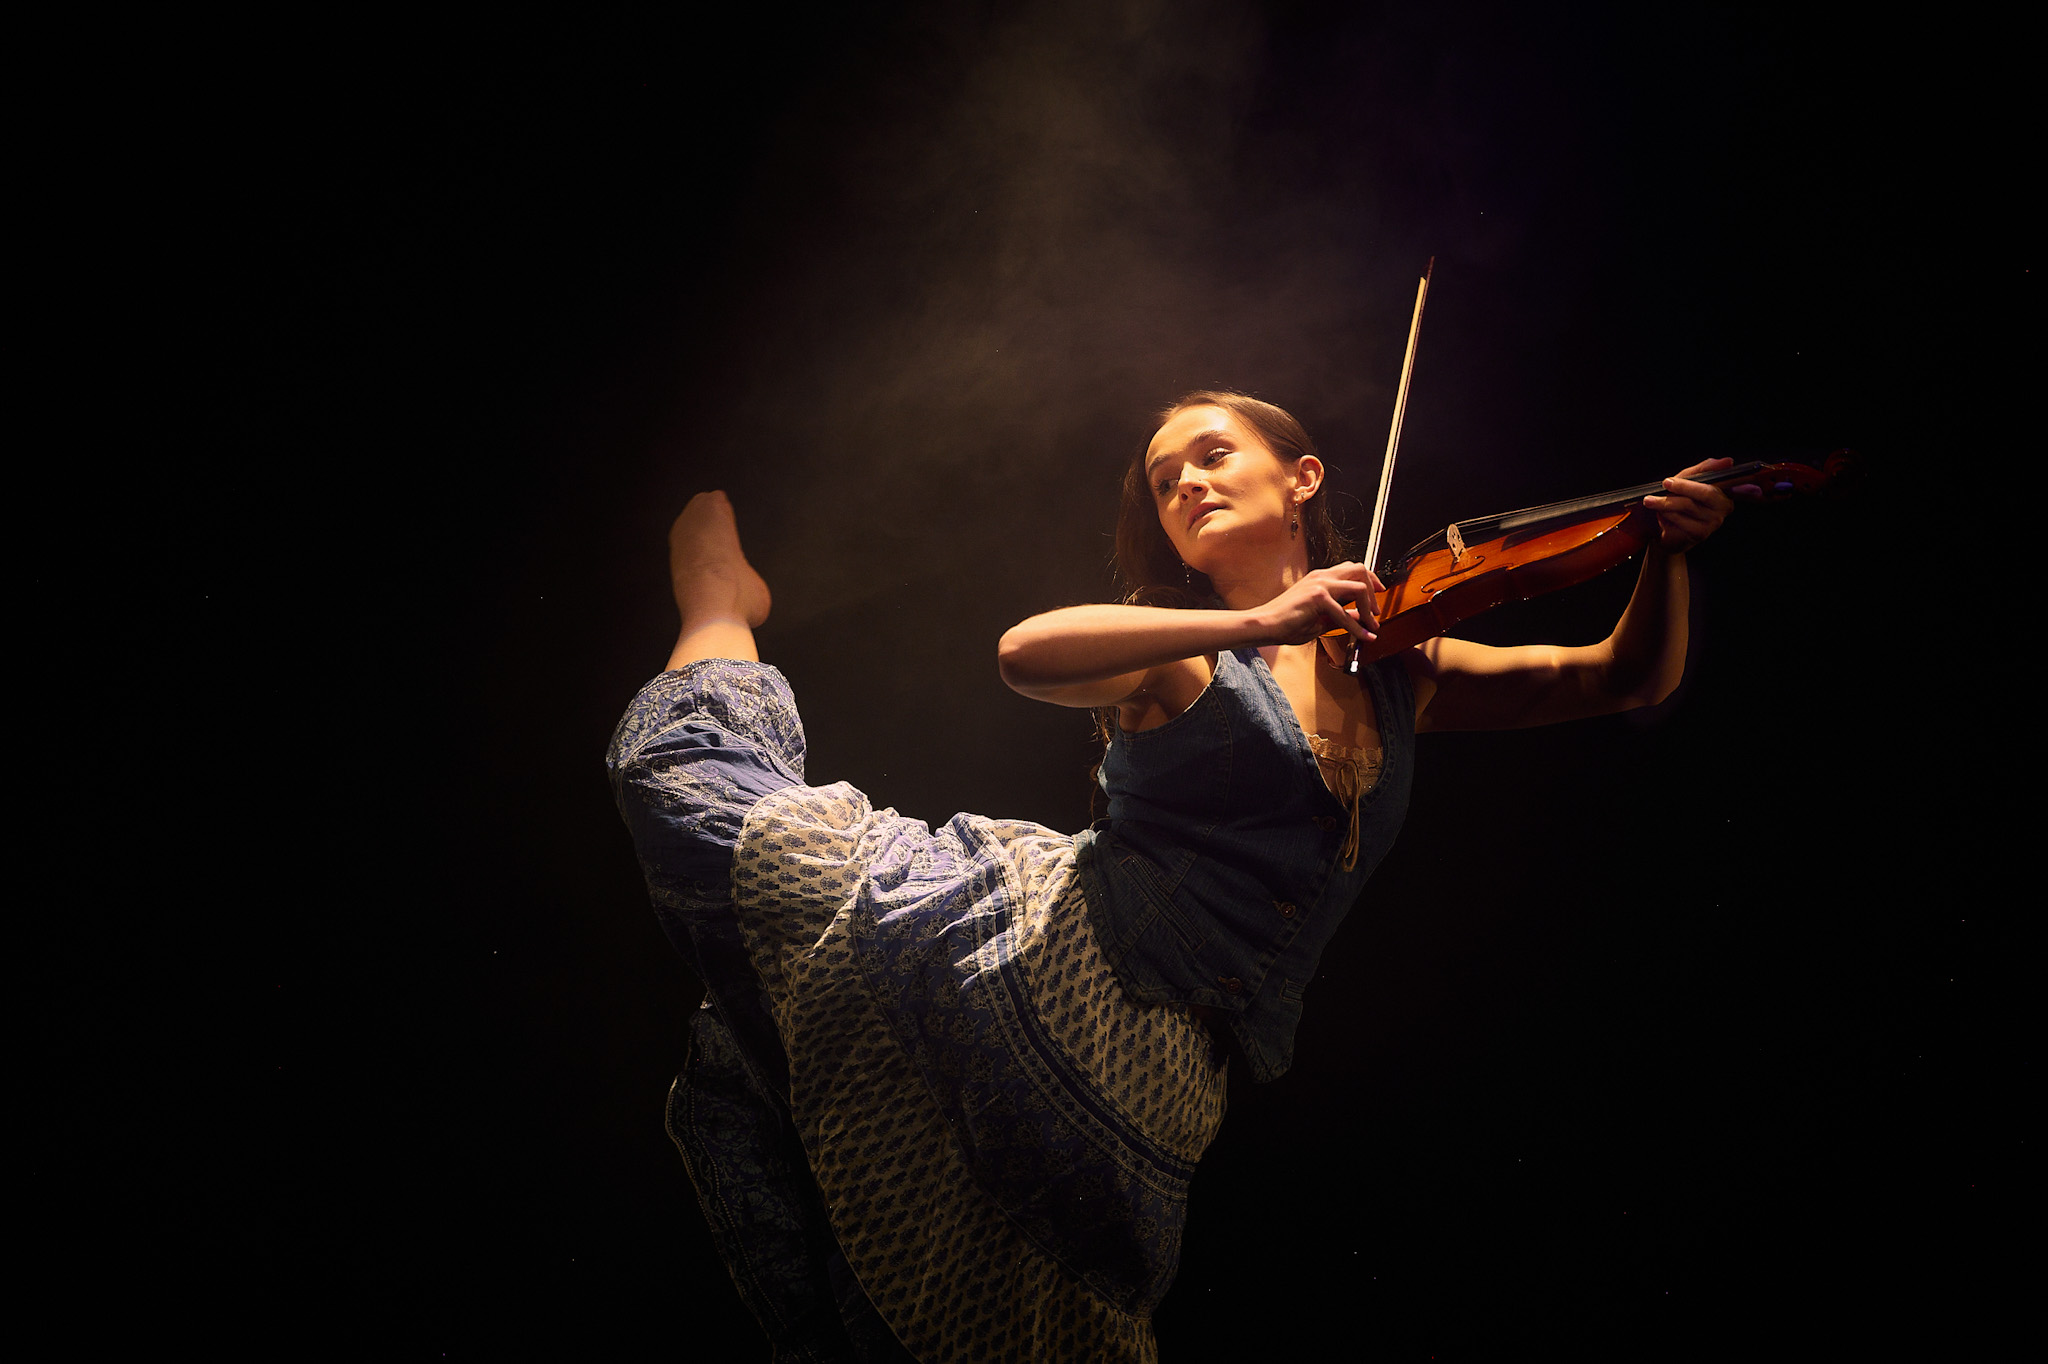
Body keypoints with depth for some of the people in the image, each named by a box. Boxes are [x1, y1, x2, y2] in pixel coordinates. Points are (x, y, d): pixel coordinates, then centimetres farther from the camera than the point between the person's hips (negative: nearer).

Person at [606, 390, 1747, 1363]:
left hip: (1146, 1051, -1)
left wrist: (1668, 552, -3)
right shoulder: (1180, 654, 5)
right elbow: (1027, 654, -17)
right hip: (1052, 926, 1)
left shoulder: (1396, 671, 12)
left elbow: (1628, 679, 14)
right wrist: (1256, 620, -24)